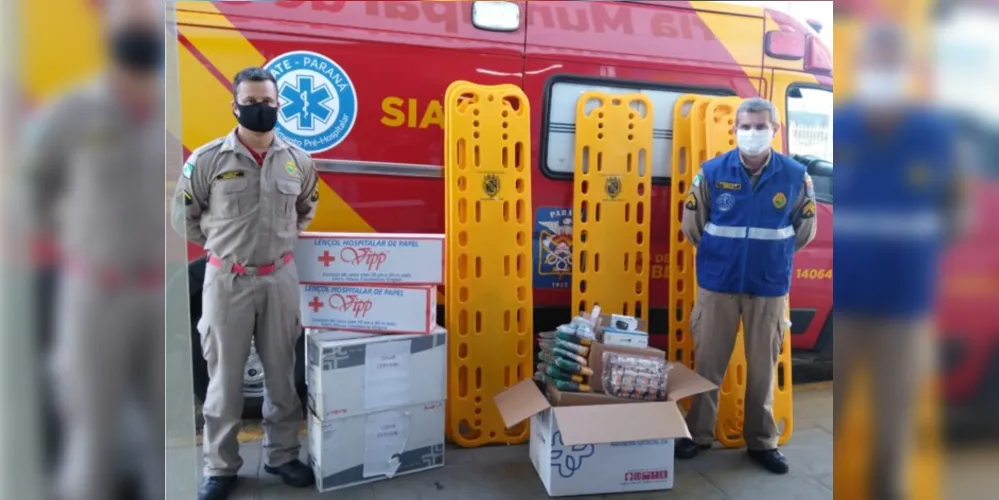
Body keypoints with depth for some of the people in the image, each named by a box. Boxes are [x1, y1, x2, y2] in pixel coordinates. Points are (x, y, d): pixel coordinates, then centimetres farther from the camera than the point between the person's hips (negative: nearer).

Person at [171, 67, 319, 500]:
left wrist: (282, 241, 11)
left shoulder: (298, 160, 2)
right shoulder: (207, 158, -6)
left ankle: (281, 455, 28)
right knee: (225, 378, 7)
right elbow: (183, 215, 5)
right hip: (226, 280, -2)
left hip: (280, 278, 3)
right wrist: (221, 245, 3)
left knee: (281, 373, 12)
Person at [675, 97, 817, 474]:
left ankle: (762, 441, 26)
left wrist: (772, 253, 12)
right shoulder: (712, 172, -6)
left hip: (770, 287, 1)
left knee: (763, 367, 10)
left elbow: (805, 228, 10)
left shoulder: (795, 176, -4)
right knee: (707, 363, 8)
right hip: (717, 284, 0)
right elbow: (692, 223, 5)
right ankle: (698, 434, 23)